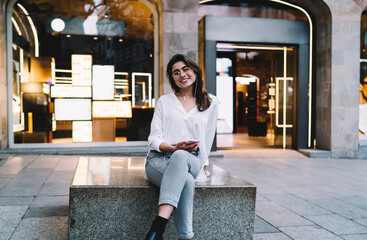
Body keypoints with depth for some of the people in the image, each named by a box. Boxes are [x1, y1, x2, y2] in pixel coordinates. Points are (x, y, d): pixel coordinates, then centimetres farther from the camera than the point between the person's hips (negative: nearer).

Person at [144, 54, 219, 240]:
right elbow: (154, 139, 6)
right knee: (187, 181, -38)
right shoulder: (165, 101, 15)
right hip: (159, 159, 0)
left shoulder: (210, 103, 16)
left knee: (180, 157, -41)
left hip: (192, 161, 0)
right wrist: (175, 147, -13)